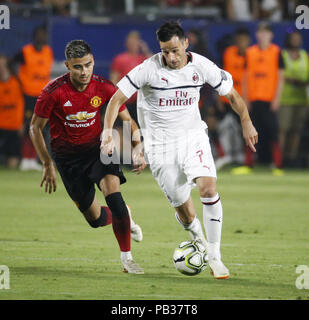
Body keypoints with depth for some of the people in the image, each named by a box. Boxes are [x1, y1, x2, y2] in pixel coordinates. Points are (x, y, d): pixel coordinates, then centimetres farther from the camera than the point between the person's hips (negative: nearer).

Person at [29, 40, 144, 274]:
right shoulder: (54, 92, -19)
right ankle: (123, 217, 39)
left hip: (96, 148, 1)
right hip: (67, 156, -1)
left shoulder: (103, 87, -13)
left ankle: (126, 257, -11)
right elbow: (35, 128, -5)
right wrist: (48, 165, -6)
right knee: (95, 218, 1)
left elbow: (127, 120, 2)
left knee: (113, 191, -25)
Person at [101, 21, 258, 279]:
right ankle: (199, 241, 34)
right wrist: (108, 130, -25)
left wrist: (246, 122, 8)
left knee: (208, 188, -21)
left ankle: (214, 257, -13)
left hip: (193, 136, 1)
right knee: (183, 208, 1)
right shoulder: (149, 69, -15)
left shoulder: (201, 66, -8)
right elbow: (118, 98, -12)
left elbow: (231, 93, 8)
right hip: (160, 144, -1)